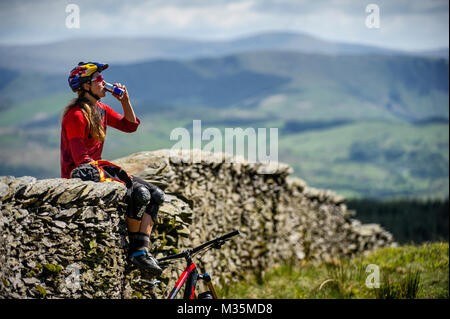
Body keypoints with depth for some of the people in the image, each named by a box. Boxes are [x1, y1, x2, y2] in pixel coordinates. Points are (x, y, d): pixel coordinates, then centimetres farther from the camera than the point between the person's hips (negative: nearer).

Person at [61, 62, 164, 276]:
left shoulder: (101, 110, 12)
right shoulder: (76, 115, -16)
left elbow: (130, 126, 20)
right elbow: (81, 159, -19)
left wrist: (125, 100, 5)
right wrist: (116, 172, -18)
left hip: (98, 168, 10)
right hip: (81, 176, -10)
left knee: (156, 196, -3)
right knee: (140, 194, -26)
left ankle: (141, 251, -10)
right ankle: (133, 248, -9)